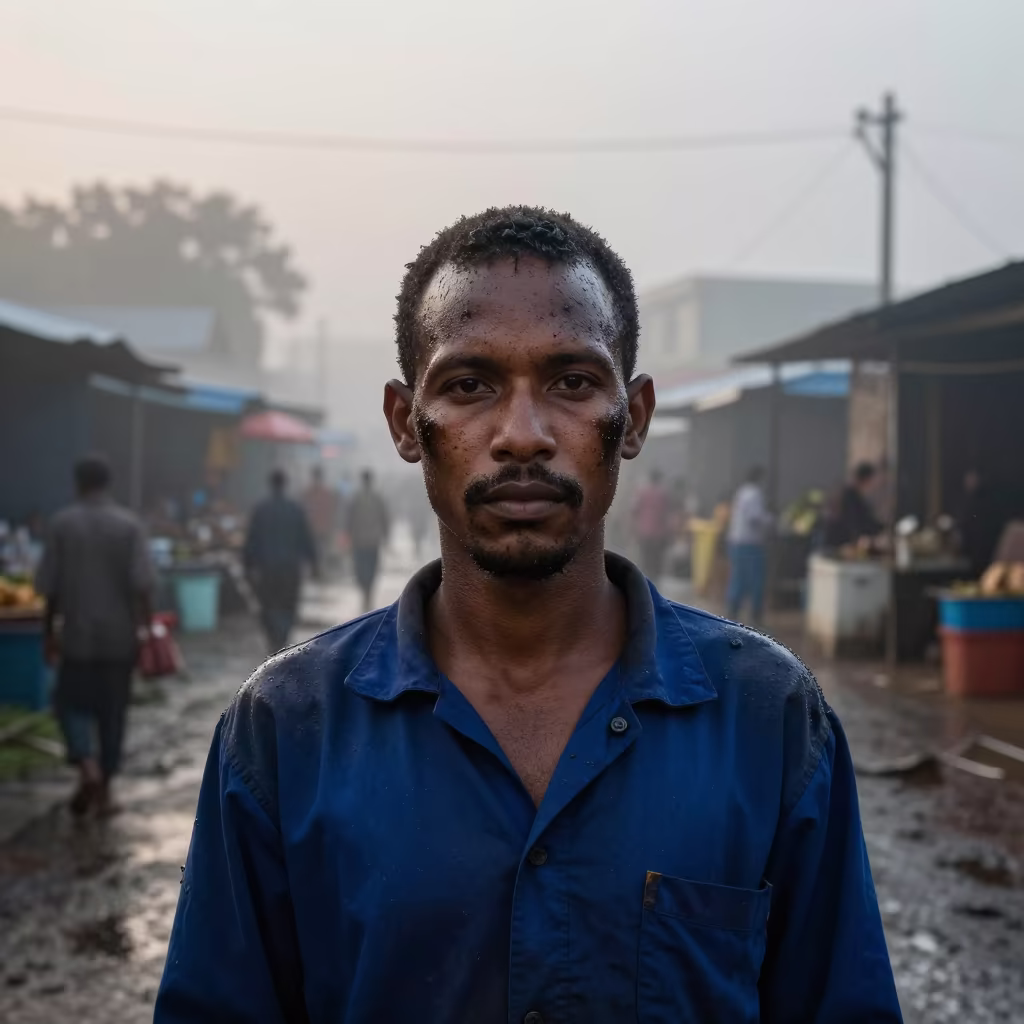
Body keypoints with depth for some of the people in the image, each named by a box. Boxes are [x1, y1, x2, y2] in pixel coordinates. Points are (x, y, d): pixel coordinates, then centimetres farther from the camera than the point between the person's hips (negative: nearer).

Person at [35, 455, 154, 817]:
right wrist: (147, 627, -1)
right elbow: (141, 584, -11)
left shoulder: (62, 523, -3)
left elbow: (49, 586, -2)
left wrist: (49, 630, 8)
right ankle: (104, 790, 14)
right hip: (119, 635, 1)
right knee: (112, 712, 10)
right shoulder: (129, 524, -5)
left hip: (77, 633, 0)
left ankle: (87, 767, -11)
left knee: (71, 702, 13)